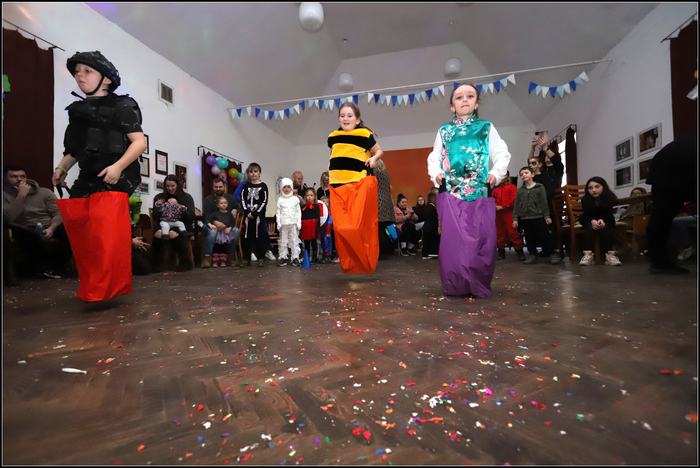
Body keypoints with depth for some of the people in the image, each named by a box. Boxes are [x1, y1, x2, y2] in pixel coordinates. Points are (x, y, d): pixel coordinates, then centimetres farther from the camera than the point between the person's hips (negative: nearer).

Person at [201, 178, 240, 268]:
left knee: (236, 231, -29)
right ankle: (207, 256, -35)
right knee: (212, 231, -38)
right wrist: (216, 222, -33)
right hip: (211, 224, -2)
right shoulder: (208, 200, 1)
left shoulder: (231, 198, 11)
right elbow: (207, 216, -10)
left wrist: (235, 210, -4)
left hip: (227, 225, 3)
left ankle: (231, 255, -19)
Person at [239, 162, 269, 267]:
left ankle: (261, 258, 9)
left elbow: (264, 201, -6)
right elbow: (243, 200, 4)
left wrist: (255, 213, -13)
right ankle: (246, 259, 12)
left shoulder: (263, 186, 2)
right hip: (247, 215, 3)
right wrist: (247, 212, -11)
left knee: (259, 236, 0)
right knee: (247, 236, 5)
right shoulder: (246, 186, 10)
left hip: (259, 215, -3)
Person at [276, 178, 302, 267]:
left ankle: (295, 258, 7)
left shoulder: (295, 199, 8)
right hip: (283, 224, 1)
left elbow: (298, 211, 7)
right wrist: (278, 223, -1)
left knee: (294, 241, 0)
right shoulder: (280, 200, 8)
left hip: (293, 223, 0)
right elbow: (278, 212, 7)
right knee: (283, 241, 3)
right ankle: (283, 257, 11)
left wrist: (299, 223, 0)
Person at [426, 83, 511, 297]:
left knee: (481, 239, -2)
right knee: (453, 238, -5)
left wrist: (496, 173, -8)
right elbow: (434, 157, 15)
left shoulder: (487, 128, 13)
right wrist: (436, 173, -5)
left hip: (479, 192, 0)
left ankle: (479, 286, 12)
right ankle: (454, 286, 6)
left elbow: (502, 155, 10)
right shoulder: (444, 131, 15)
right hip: (451, 192, 0)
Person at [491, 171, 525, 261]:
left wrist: (502, 207, -11)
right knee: (500, 234, 8)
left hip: (509, 214, -4)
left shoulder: (512, 187, 6)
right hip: (498, 214, 4)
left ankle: (520, 252, -2)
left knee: (513, 233, -8)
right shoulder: (495, 189, 17)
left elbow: (514, 199, -6)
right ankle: (501, 253, 15)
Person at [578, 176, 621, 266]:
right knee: (590, 227, -32)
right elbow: (587, 214, -20)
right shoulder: (585, 199, -17)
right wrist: (593, 221, -43)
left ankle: (610, 254, -33)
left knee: (604, 227, -32)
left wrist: (602, 220, -41)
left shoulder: (610, 198, -16)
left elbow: (608, 214, -19)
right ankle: (588, 255, -42)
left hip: (605, 220, 0)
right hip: (589, 220, 0)